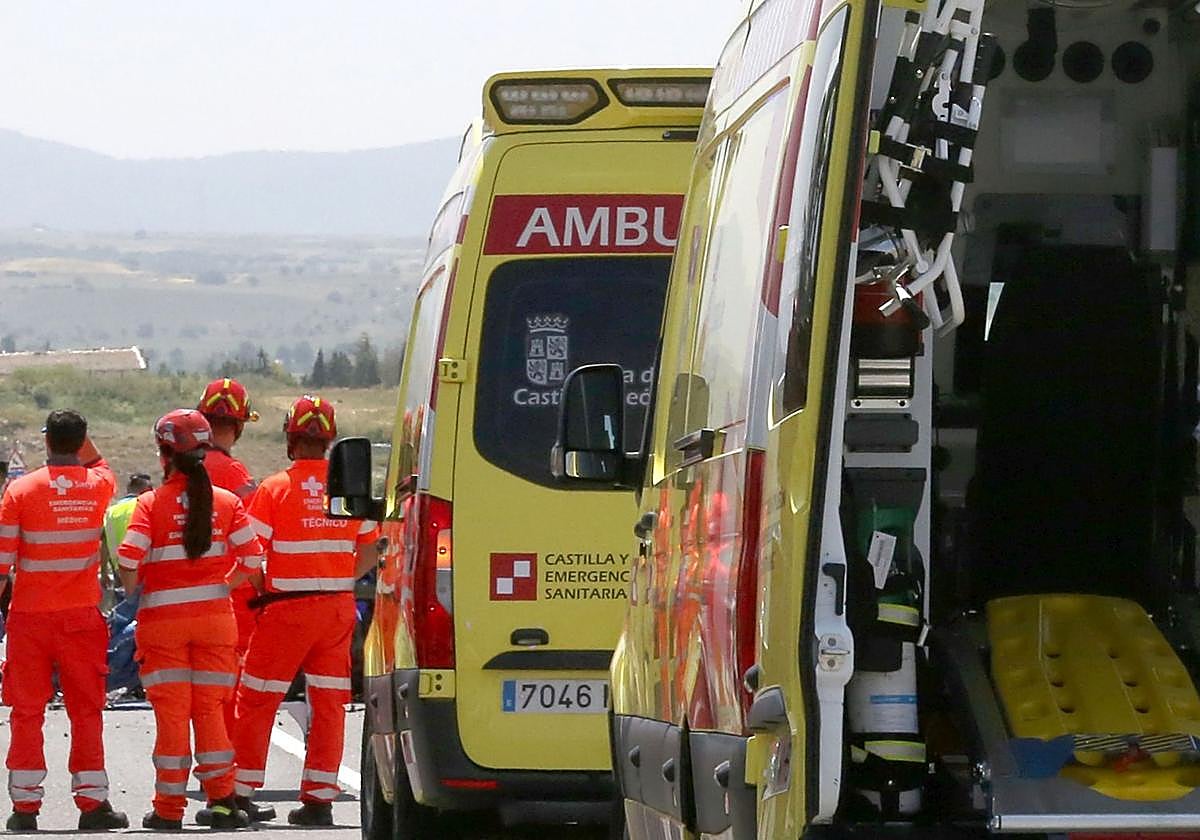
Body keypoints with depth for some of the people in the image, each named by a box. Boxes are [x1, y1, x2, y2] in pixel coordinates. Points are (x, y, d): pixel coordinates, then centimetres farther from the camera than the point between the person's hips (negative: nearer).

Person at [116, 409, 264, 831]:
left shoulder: (152, 503, -9)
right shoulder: (227, 502, 0)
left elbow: (128, 562, -18)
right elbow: (252, 558, -5)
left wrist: (133, 590, 1)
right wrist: (222, 585, 11)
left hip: (163, 618, -2)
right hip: (215, 615, 2)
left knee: (171, 712, 2)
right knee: (210, 708, 9)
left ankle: (169, 808, 4)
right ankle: (221, 801, 5)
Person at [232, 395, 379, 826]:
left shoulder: (275, 489, -8)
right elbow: (369, 555, 8)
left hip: (288, 609, -3)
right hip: (339, 608, 4)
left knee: (255, 701, 7)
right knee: (329, 703, 8)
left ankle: (241, 792, 8)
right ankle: (319, 797, 5)